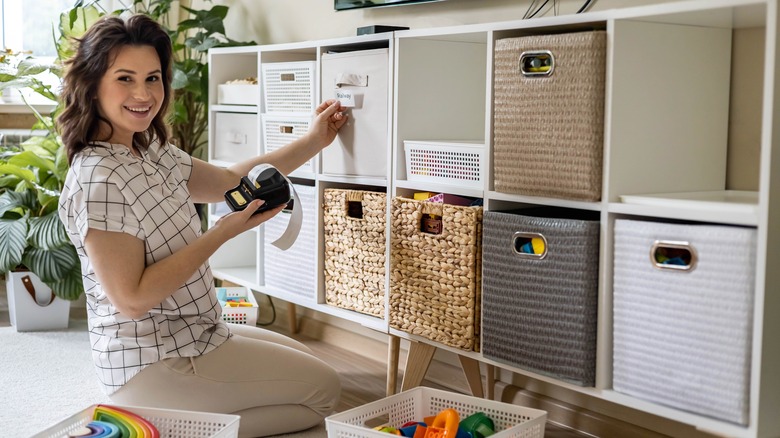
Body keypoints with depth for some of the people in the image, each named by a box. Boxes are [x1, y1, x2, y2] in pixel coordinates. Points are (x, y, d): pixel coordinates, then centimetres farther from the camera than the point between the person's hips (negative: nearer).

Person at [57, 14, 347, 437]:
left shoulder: (154, 154, 4)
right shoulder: (97, 180, -24)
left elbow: (230, 181, 18)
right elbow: (132, 299, -25)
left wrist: (313, 141, 16)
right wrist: (225, 231, -25)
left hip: (189, 335, 9)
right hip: (153, 365, -9)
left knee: (305, 360, 26)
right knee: (323, 388, 0)